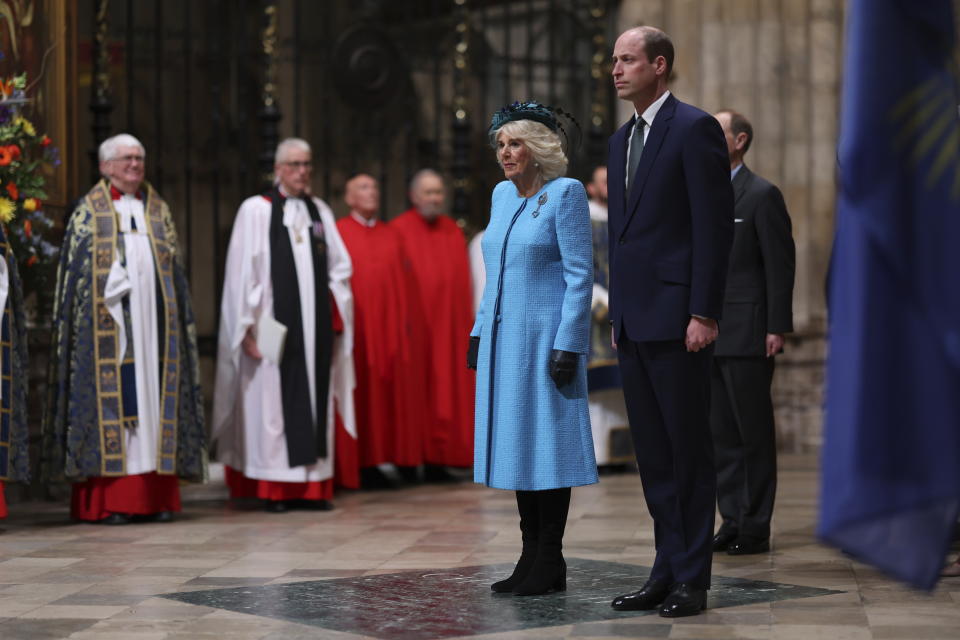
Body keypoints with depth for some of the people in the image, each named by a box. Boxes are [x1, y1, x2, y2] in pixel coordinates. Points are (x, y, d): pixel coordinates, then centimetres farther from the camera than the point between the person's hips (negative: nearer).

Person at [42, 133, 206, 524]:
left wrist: (179, 318, 9)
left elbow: (174, 268, 16)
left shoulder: (158, 209, 16)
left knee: (155, 398, 1)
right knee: (111, 400, -7)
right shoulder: (89, 211, 4)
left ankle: (156, 496, 3)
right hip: (108, 326, -4)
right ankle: (108, 501, -6)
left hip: (154, 321, 4)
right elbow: (75, 269, 0)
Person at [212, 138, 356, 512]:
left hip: (315, 326, 4)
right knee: (273, 401, -3)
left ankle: (314, 484, 8)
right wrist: (249, 326, -10)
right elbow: (242, 273, -4)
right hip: (273, 325, -4)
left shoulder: (321, 212, 13)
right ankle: (275, 489, 1)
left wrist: (336, 316, 5)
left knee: (316, 401, 4)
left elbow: (339, 268, 15)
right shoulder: (255, 211, -1)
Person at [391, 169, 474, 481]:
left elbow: (463, 282, 14)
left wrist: (466, 322, 7)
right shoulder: (399, 231, -3)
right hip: (414, 323, -5)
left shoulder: (453, 232, 13)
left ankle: (437, 459, 7)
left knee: (447, 392, 3)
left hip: (449, 324, 5)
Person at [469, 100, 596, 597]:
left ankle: (549, 564, 2)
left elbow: (580, 275, -12)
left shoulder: (565, 193, -8)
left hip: (545, 338, -7)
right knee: (516, 444, 9)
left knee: (546, 442, -4)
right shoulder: (502, 195, 13)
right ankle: (531, 557, 15)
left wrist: (567, 346, -17)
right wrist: (480, 332, 15)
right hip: (503, 339, 7)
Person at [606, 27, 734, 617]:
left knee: (689, 452, -1)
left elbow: (715, 225, -13)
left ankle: (693, 580, 4)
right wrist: (617, 312, 16)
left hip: (676, 318, -8)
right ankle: (668, 571, 16)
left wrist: (703, 313, -17)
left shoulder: (695, 128, -7)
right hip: (634, 321, 8)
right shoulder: (622, 140, 17)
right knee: (654, 456, 10)